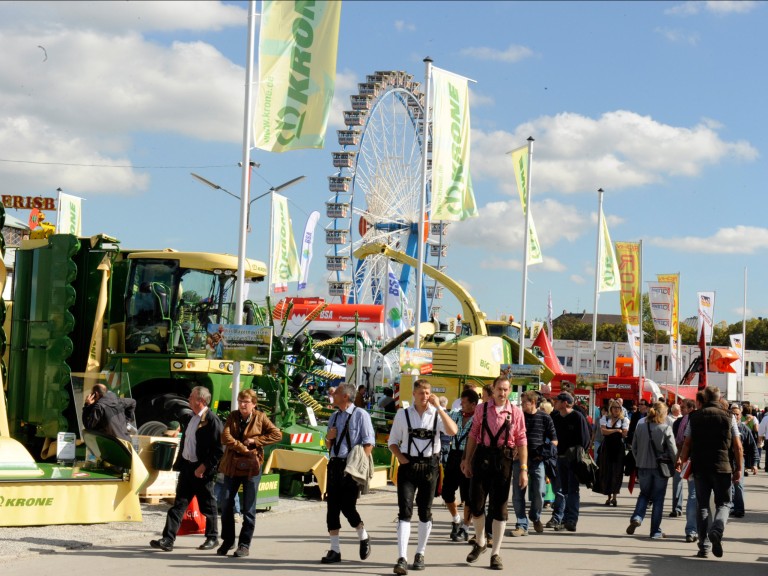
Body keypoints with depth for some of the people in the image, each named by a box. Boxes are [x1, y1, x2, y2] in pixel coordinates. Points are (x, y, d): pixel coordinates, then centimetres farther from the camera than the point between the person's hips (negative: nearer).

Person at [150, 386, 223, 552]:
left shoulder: (212, 420, -14)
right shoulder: (192, 418, 11)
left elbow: (218, 449, -17)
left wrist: (203, 467, -18)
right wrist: (179, 463, 12)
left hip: (202, 471, -7)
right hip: (187, 467, 7)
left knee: (207, 506, 7)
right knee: (179, 504, 3)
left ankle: (212, 538, 22)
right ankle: (168, 540, 1)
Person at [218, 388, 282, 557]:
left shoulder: (260, 418, 0)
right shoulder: (232, 416, 4)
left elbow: (277, 435, -5)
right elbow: (225, 437, -10)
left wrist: (255, 440, -11)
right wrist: (243, 448, -16)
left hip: (251, 467, -2)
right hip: (232, 466, 3)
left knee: (248, 508, 1)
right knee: (226, 504, 5)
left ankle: (245, 544, 8)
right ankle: (227, 540, 19)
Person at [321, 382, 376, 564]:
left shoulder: (360, 415, -7)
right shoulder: (334, 416, 15)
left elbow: (369, 443, -9)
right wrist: (329, 438, 0)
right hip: (334, 464, 7)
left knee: (347, 507, -8)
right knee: (332, 507, 4)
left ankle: (363, 538, 21)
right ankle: (335, 550, 11)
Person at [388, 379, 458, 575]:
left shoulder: (437, 414, 1)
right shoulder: (403, 415, 4)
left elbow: (452, 431, -18)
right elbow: (393, 441, 10)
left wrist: (438, 407, -20)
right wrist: (400, 456, -8)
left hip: (430, 466, 1)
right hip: (408, 465, -1)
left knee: (425, 512, 11)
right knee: (405, 512, -10)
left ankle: (420, 554, 26)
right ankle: (402, 559, -14)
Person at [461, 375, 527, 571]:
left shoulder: (516, 412, 0)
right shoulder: (482, 409, 4)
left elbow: (521, 442, 0)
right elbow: (473, 435, 9)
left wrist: (523, 469, -4)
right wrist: (467, 461, 8)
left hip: (504, 459, -1)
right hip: (482, 457, 1)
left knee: (499, 507, 4)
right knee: (475, 503, 4)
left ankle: (496, 553, 12)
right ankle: (480, 542, 30)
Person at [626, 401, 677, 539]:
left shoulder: (640, 427, -2)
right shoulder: (666, 429, -13)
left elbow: (634, 447, 5)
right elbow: (673, 450, -11)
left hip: (643, 467, 3)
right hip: (661, 467, -3)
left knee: (644, 494, 19)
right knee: (658, 499, 8)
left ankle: (637, 517, -5)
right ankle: (655, 531, 11)